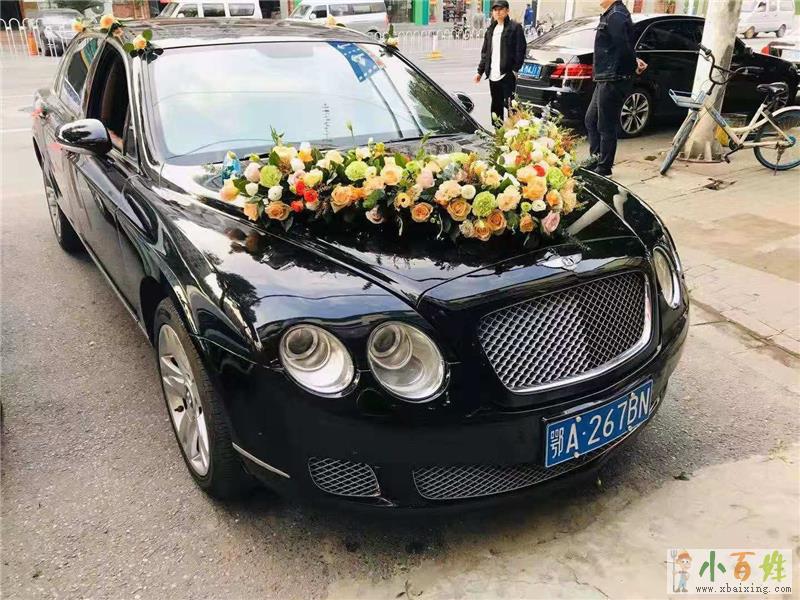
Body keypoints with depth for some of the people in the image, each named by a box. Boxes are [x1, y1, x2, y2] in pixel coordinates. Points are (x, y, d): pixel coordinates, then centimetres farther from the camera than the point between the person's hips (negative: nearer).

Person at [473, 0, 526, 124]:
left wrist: (515, 69, -15)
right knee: (496, 106, 13)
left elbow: (520, 50, -8)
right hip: (493, 75, 7)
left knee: (509, 103, -10)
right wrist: (480, 71, 16)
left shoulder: (515, 27, -3)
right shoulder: (490, 30, 18)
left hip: (507, 73, -7)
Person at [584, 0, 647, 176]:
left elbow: (623, 46, -22)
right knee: (591, 120, 17)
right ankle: (597, 159, 25)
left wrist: (634, 64, -8)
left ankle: (604, 167, 7)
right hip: (605, 79, 10)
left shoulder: (616, 16, -15)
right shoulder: (610, 15, 17)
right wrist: (634, 61, 2)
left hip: (614, 80, -10)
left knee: (606, 125, -2)